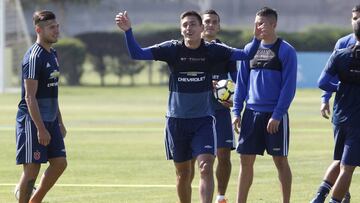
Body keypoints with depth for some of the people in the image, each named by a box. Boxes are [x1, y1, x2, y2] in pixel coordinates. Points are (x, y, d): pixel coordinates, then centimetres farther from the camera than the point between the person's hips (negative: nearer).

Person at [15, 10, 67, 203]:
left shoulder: (52, 54, 13)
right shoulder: (33, 57, -16)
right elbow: (30, 97, -20)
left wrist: (60, 123, 21)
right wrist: (40, 129, -23)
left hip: (50, 121, 9)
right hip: (33, 122, -9)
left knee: (59, 163, 7)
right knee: (32, 168, -6)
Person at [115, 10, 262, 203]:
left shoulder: (212, 50, -4)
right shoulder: (172, 49, -4)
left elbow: (245, 55, -7)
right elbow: (137, 54, -7)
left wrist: (256, 39, -25)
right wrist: (128, 31, -20)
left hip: (203, 120, -1)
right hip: (176, 120, 1)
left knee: (206, 167, -17)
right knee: (183, 174, 11)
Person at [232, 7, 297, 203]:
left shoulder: (286, 51, -5)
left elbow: (289, 86, -9)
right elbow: (241, 82, 12)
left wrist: (277, 115, -15)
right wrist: (236, 111, 4)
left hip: (275, 115, -5)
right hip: (251, 113, 5)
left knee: (280, 160, 1)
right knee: (246, 160, 3)